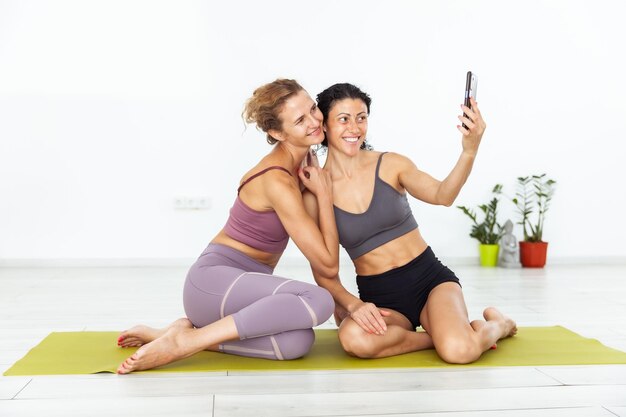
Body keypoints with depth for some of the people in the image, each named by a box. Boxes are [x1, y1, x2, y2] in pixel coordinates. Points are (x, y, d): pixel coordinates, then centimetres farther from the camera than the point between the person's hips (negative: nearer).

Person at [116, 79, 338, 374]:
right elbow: (327, 264, -16)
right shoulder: (278, 181, -18)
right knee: (317, 301, -31)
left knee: (297, 341, -21)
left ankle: (187, 330, -8)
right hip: (214, 281, -8)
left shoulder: (299, 166, 9)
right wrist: (324, 194, -7)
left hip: (246, 289, 8)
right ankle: (185, 341, -21)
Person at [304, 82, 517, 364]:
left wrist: (469, 151, -37)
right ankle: (441, 335, -9)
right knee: (354, 339, -35)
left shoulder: (390, 164, -2)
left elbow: (442, 196, -19)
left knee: (460, 351, -30)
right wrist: (352, 305, -19)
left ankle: (497, 323, 8)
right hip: (379, 297, 1)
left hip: (429, 279, 0)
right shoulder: (314, 192, -2)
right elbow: (322, 270, 0)